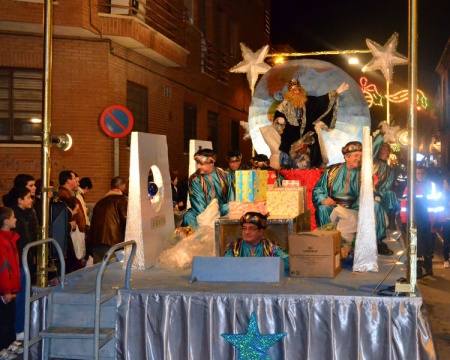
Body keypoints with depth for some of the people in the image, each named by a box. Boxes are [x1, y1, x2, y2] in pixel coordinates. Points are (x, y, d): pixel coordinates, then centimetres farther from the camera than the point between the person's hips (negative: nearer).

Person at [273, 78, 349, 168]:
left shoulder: (308, 101, 8)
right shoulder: (285, 104, 2)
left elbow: (323, 100, 6)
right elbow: (278, 115, 4)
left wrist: (336, 92, -1)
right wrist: (279, 120, -20)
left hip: (306, 135, 2)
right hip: (291, 136, -2)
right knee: (290, 157, -7)